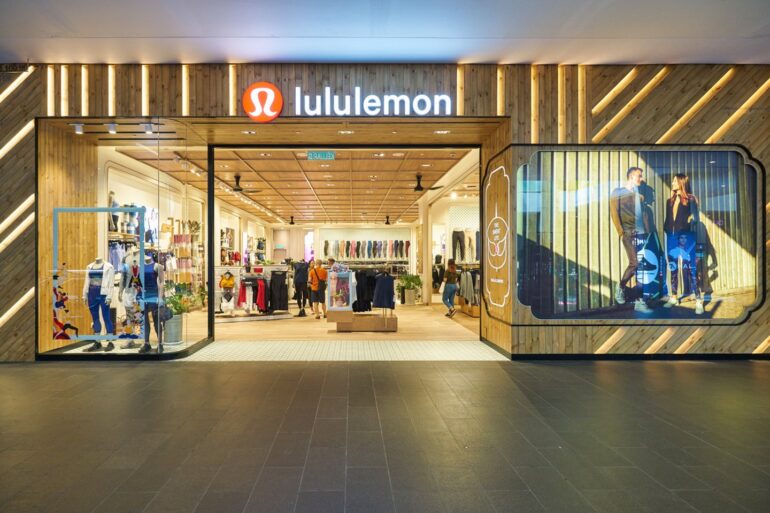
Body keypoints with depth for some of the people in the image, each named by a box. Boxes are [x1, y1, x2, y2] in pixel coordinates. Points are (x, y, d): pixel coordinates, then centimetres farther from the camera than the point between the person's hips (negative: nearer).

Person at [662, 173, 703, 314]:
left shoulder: (690, 199, 1)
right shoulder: (670, 200, 15)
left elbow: (696, 217, -2)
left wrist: (692, 220, -22)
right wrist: (666, 232, 8)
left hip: (686, 236, -5)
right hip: (672, 236, 5)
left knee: (690, 267, -9)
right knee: (673, 267, 9)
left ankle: (698, 301, -8)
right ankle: (673, 297, 18)